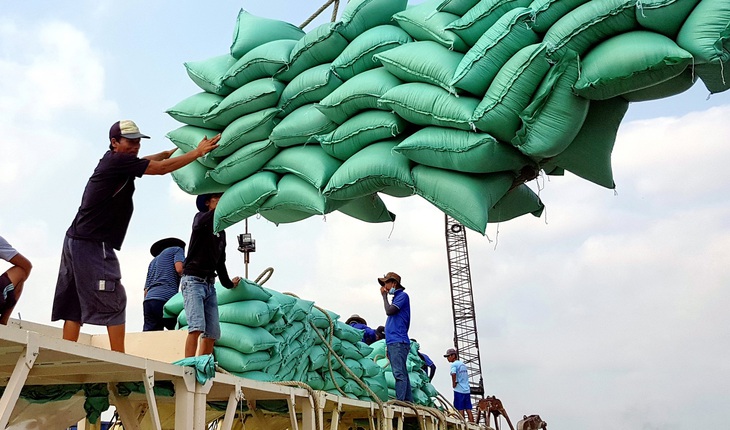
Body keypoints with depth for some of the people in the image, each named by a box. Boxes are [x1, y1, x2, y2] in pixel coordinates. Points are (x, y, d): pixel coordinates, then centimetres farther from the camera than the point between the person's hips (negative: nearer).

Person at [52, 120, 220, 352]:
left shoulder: (113, 160, 15)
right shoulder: (117, 161, -11)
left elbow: (155, 158, 26)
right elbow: (161, 168, -12)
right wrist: (198, 152, -7)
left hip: (76, 240, 10)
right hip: (93, 244, -10)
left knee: (74, 303, 7)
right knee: (113, 301, -8)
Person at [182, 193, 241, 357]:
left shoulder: (221, 232, 23)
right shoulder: (201, 218, 5)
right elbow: (209, 218, -23)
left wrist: (228, 283, 30)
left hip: (210, 284, 7)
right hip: (193, 280, -7)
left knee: (212, 334, -1)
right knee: (196, 327, -22)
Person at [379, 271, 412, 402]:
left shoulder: (402, 296, -2)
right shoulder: (396, 298, 24)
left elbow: (389, 311, -15)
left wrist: (384, 296, 1)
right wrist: (388, 346, 21)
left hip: (398, 342, -9)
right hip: (392, 342, 9)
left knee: (399, 373, -14)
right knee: (401, 373, 8)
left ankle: (400, 400, -19)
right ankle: (408, 401, 9)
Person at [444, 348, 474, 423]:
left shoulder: (454, 364, -7)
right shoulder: (463, 364, 18)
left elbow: (453, 374, -25)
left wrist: (454, 385, -12)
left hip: (459, 390, -7)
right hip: (467, 389, 7)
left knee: (460, 409, -3)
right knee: (468, 409, 7)